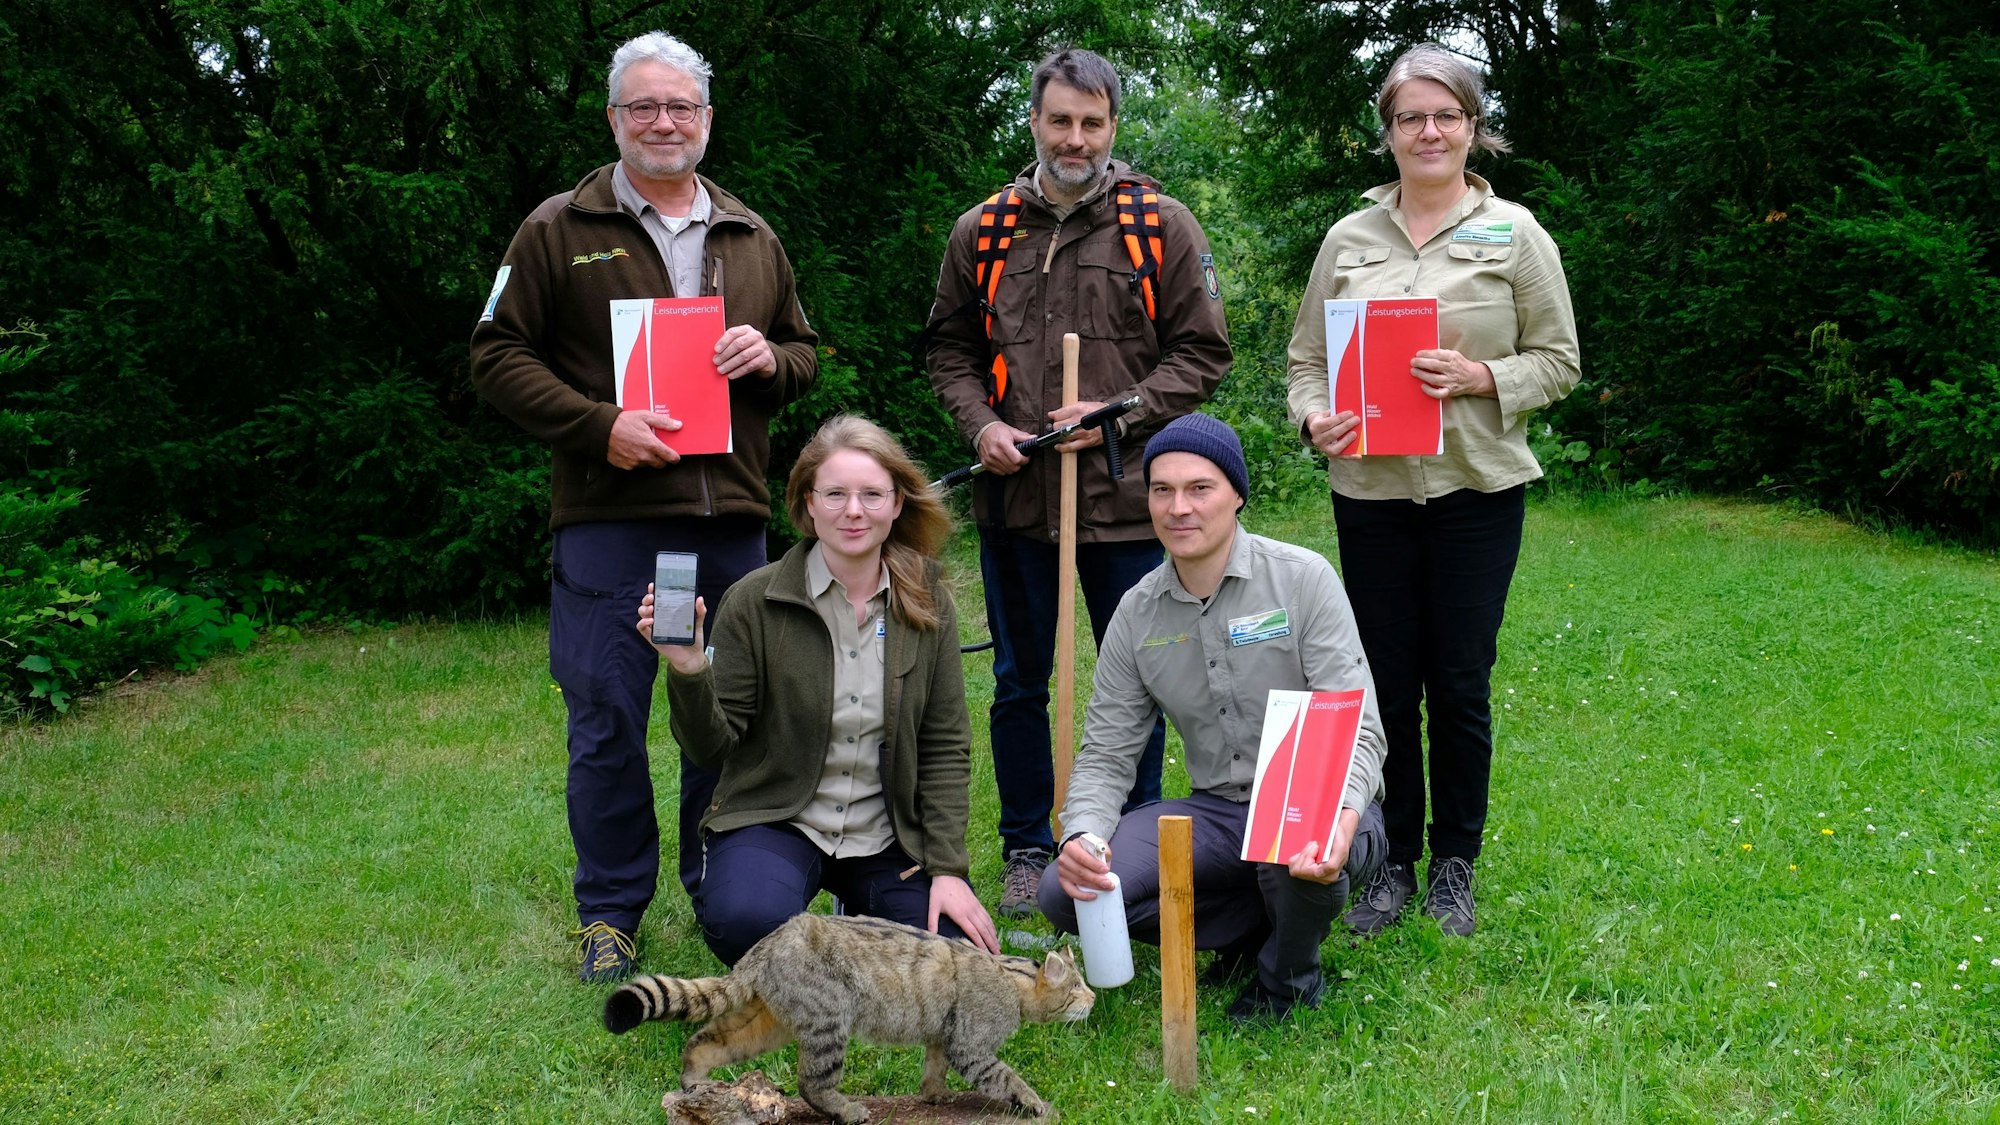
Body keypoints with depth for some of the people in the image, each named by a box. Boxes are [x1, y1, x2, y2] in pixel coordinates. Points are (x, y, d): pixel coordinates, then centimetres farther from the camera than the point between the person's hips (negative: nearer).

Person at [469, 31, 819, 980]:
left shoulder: (752, 240, 15)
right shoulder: (558, 231, 3)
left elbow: (806, 356, 22)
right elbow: (499, 357, 0)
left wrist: (769, 359, -2)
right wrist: (599, 425, -14)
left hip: (732, 517, 4)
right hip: (608, 517, -3)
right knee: (606, 717, 0)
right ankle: (611, 911, 15)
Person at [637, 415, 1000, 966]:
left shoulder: (927, 604, -1)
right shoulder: (756, 601, -9)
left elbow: (946, 745, 1)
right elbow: (713, 746, -7)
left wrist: (947, 868, -6)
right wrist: (688, 670, -27)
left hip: (890, 837, 3)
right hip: (775, 820, -2)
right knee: (749, 919, -34)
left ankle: (859, 909, 16)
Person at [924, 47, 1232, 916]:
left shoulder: (1163, 227, 1)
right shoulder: (981, 231, 8)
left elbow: (1202, 352, 1)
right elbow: (951, 349, 15)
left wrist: (1116, 413, -12)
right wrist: (981, 425, -4)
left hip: (1126, 497, -2)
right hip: (1013, 496, 2)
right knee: (1018, 681, 11)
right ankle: (1027, 849, 26)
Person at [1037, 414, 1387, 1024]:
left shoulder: (1303, 578, -10)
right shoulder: (1137, 614, 3)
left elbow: (1356, 727, -15)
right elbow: (1106, 754, 3)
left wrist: (1341, 817, -37)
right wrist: (1080, 836, -19)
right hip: (1217, 811, 4)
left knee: (1292, 838, -40)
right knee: (1066, 894, -17)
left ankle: (1290, 973, -3)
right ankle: (1255, 924, 5)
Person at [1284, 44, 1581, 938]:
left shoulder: (1514, 234, 2)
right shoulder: (1348, 240, 7)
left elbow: (1558, 360, 2)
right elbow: (1307, 355, 9)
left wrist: (1478, 377, -15)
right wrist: (1312, 417, -12)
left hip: (1477, 493, -1)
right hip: (1370, 492, 2)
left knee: (1460, 685, 5)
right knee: (1387, 686, 6)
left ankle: (1454, 863, 22)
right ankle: (1393, 862, 21)